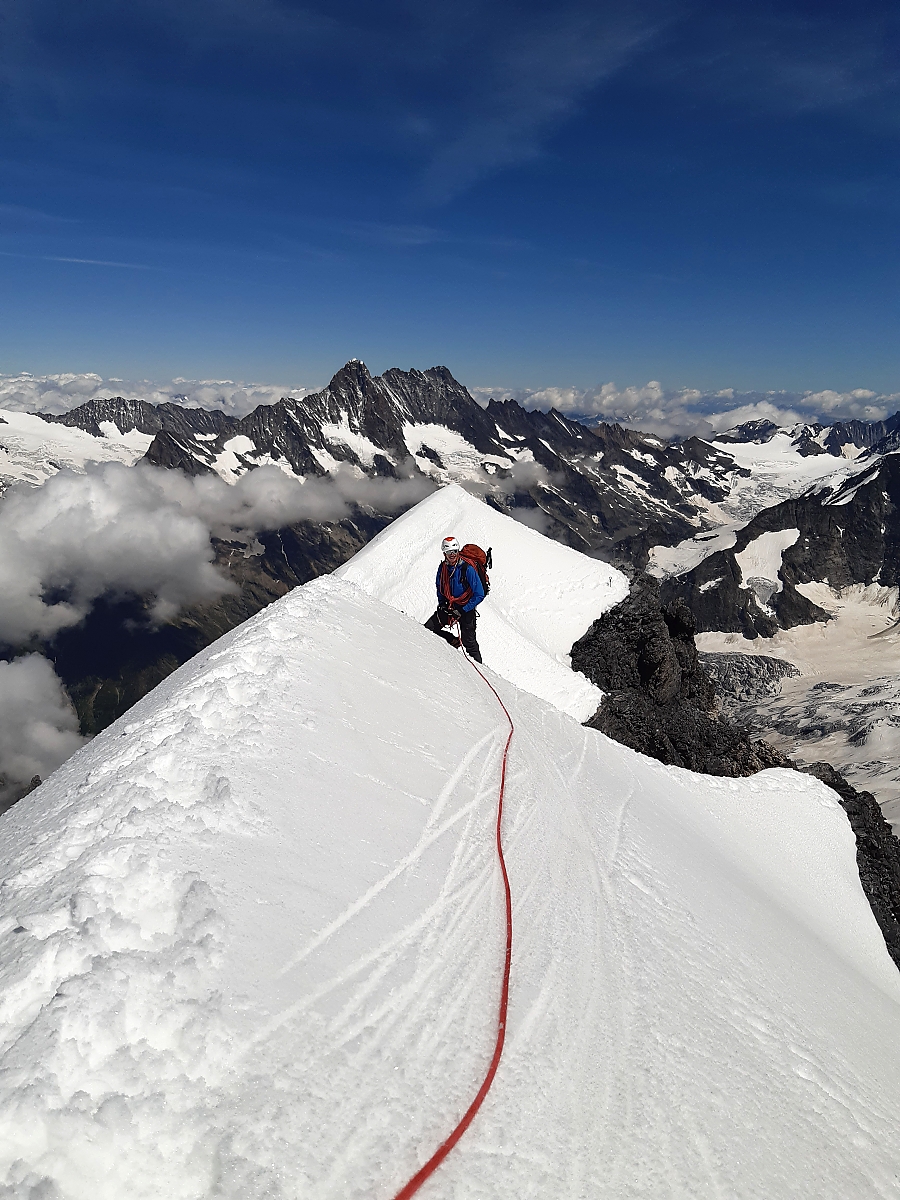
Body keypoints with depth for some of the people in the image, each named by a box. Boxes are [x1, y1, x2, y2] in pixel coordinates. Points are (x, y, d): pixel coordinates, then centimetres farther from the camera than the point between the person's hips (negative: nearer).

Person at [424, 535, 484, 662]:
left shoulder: (468, 569, -20)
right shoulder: (443, 568, -3)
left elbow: (479, 595, -18)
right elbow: (439, 587, 17)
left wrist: (462, 610, -20)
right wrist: (441, 604, 3)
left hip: (466, 609, -5)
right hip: (448, 606, 5)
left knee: (469, 642, -7)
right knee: (428, 628, -3)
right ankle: (453, 641, 18)